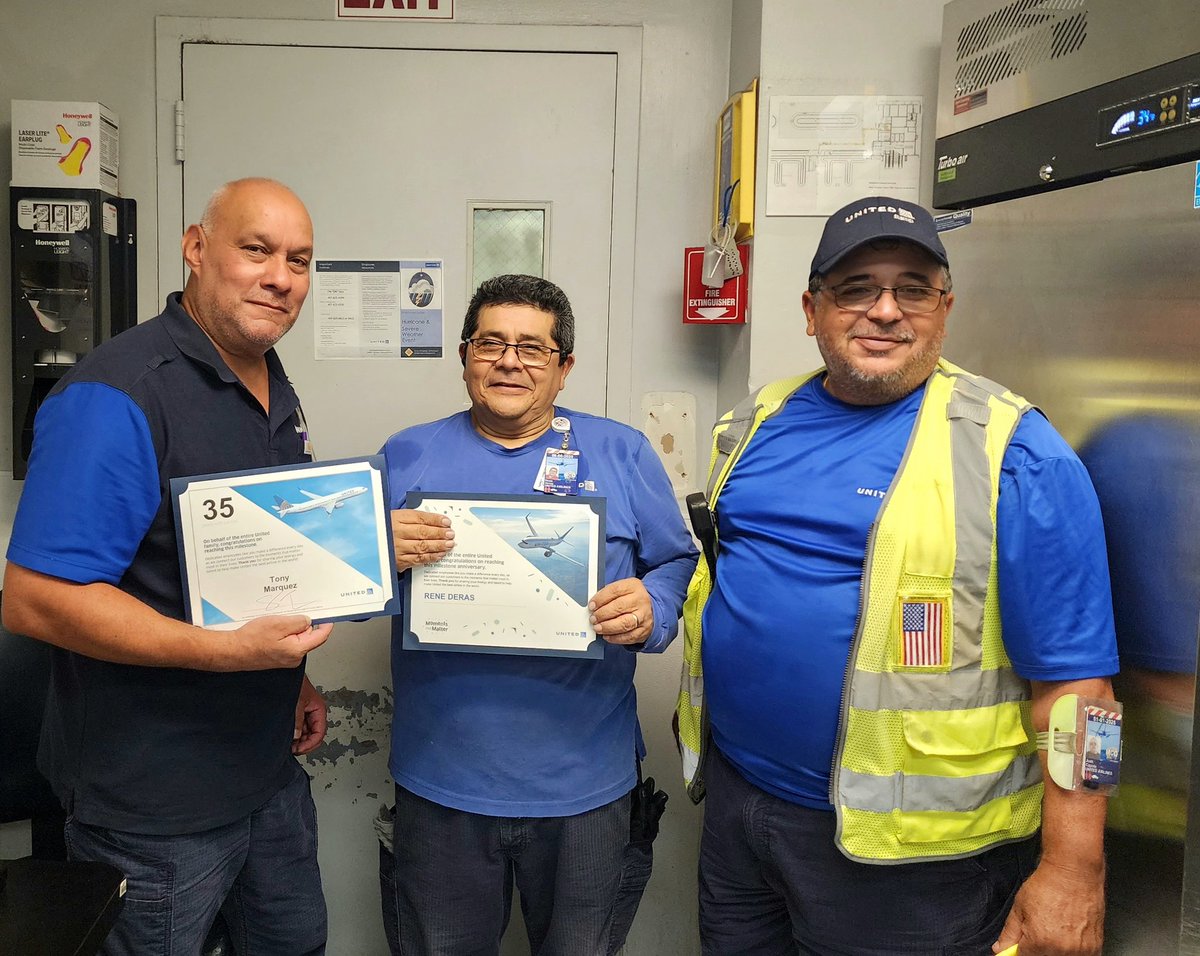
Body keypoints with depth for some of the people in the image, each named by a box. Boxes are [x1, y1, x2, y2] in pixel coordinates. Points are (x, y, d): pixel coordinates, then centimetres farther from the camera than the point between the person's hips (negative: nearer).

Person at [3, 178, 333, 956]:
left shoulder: (276, 390, 7)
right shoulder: (116, 397, -21)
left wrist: (291, 679, 13)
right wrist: (225, 650, -31)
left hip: (271, 769, 8)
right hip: (155, 803, -8)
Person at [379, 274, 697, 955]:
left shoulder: (623, 454, 2)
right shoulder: (409, 455, 4)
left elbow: (680, 564, 2)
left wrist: (652, 609, -20)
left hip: (585, 783, 0)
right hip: (440, 779, 1)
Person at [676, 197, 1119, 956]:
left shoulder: (1012, 452, -12)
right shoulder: (758, 423, 5)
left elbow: (1072, 675, -13)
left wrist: (1075, 867, -15)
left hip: (906, 850, -5)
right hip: (734, 800, 6)